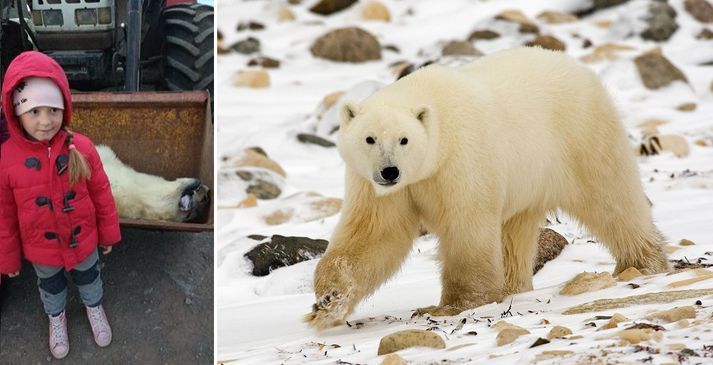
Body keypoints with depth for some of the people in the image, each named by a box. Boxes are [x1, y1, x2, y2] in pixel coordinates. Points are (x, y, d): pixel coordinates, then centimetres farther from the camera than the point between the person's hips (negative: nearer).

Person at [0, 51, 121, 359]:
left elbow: (101, 194, -9)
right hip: (41, 248, 0)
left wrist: (108, 234, 1)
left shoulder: (81, 148, -24)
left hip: (83, 240, 1)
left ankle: (94, 307, 59)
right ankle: (56, 317, 58)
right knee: (51, 286, 28)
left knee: (88, 277, 29)